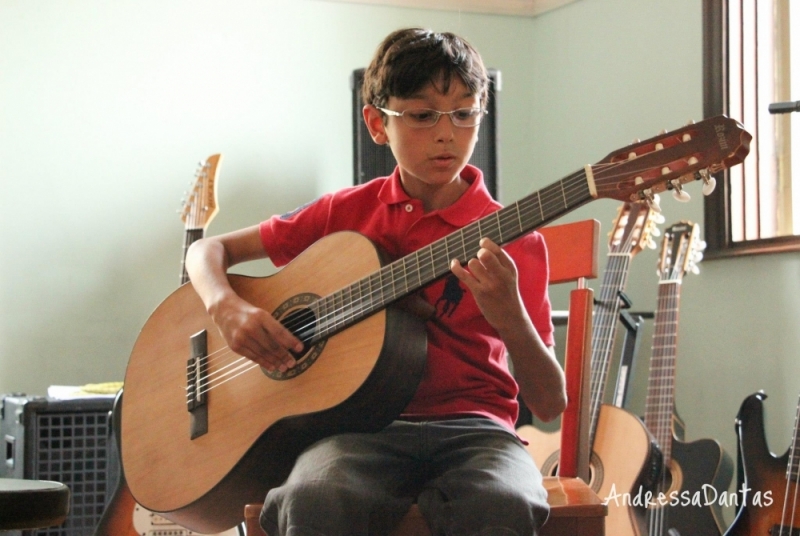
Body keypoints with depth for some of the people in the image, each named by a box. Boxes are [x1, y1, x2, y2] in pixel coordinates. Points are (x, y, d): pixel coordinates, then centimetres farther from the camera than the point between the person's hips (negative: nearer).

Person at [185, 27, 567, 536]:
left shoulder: (515, 240, 4)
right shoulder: (347, 212, 10)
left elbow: (551, 404, 0)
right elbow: (209, 249, 18)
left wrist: (510, 316, -20)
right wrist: (228, 307, -5)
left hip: (471, 428, 0)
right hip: (361, 425, 1)